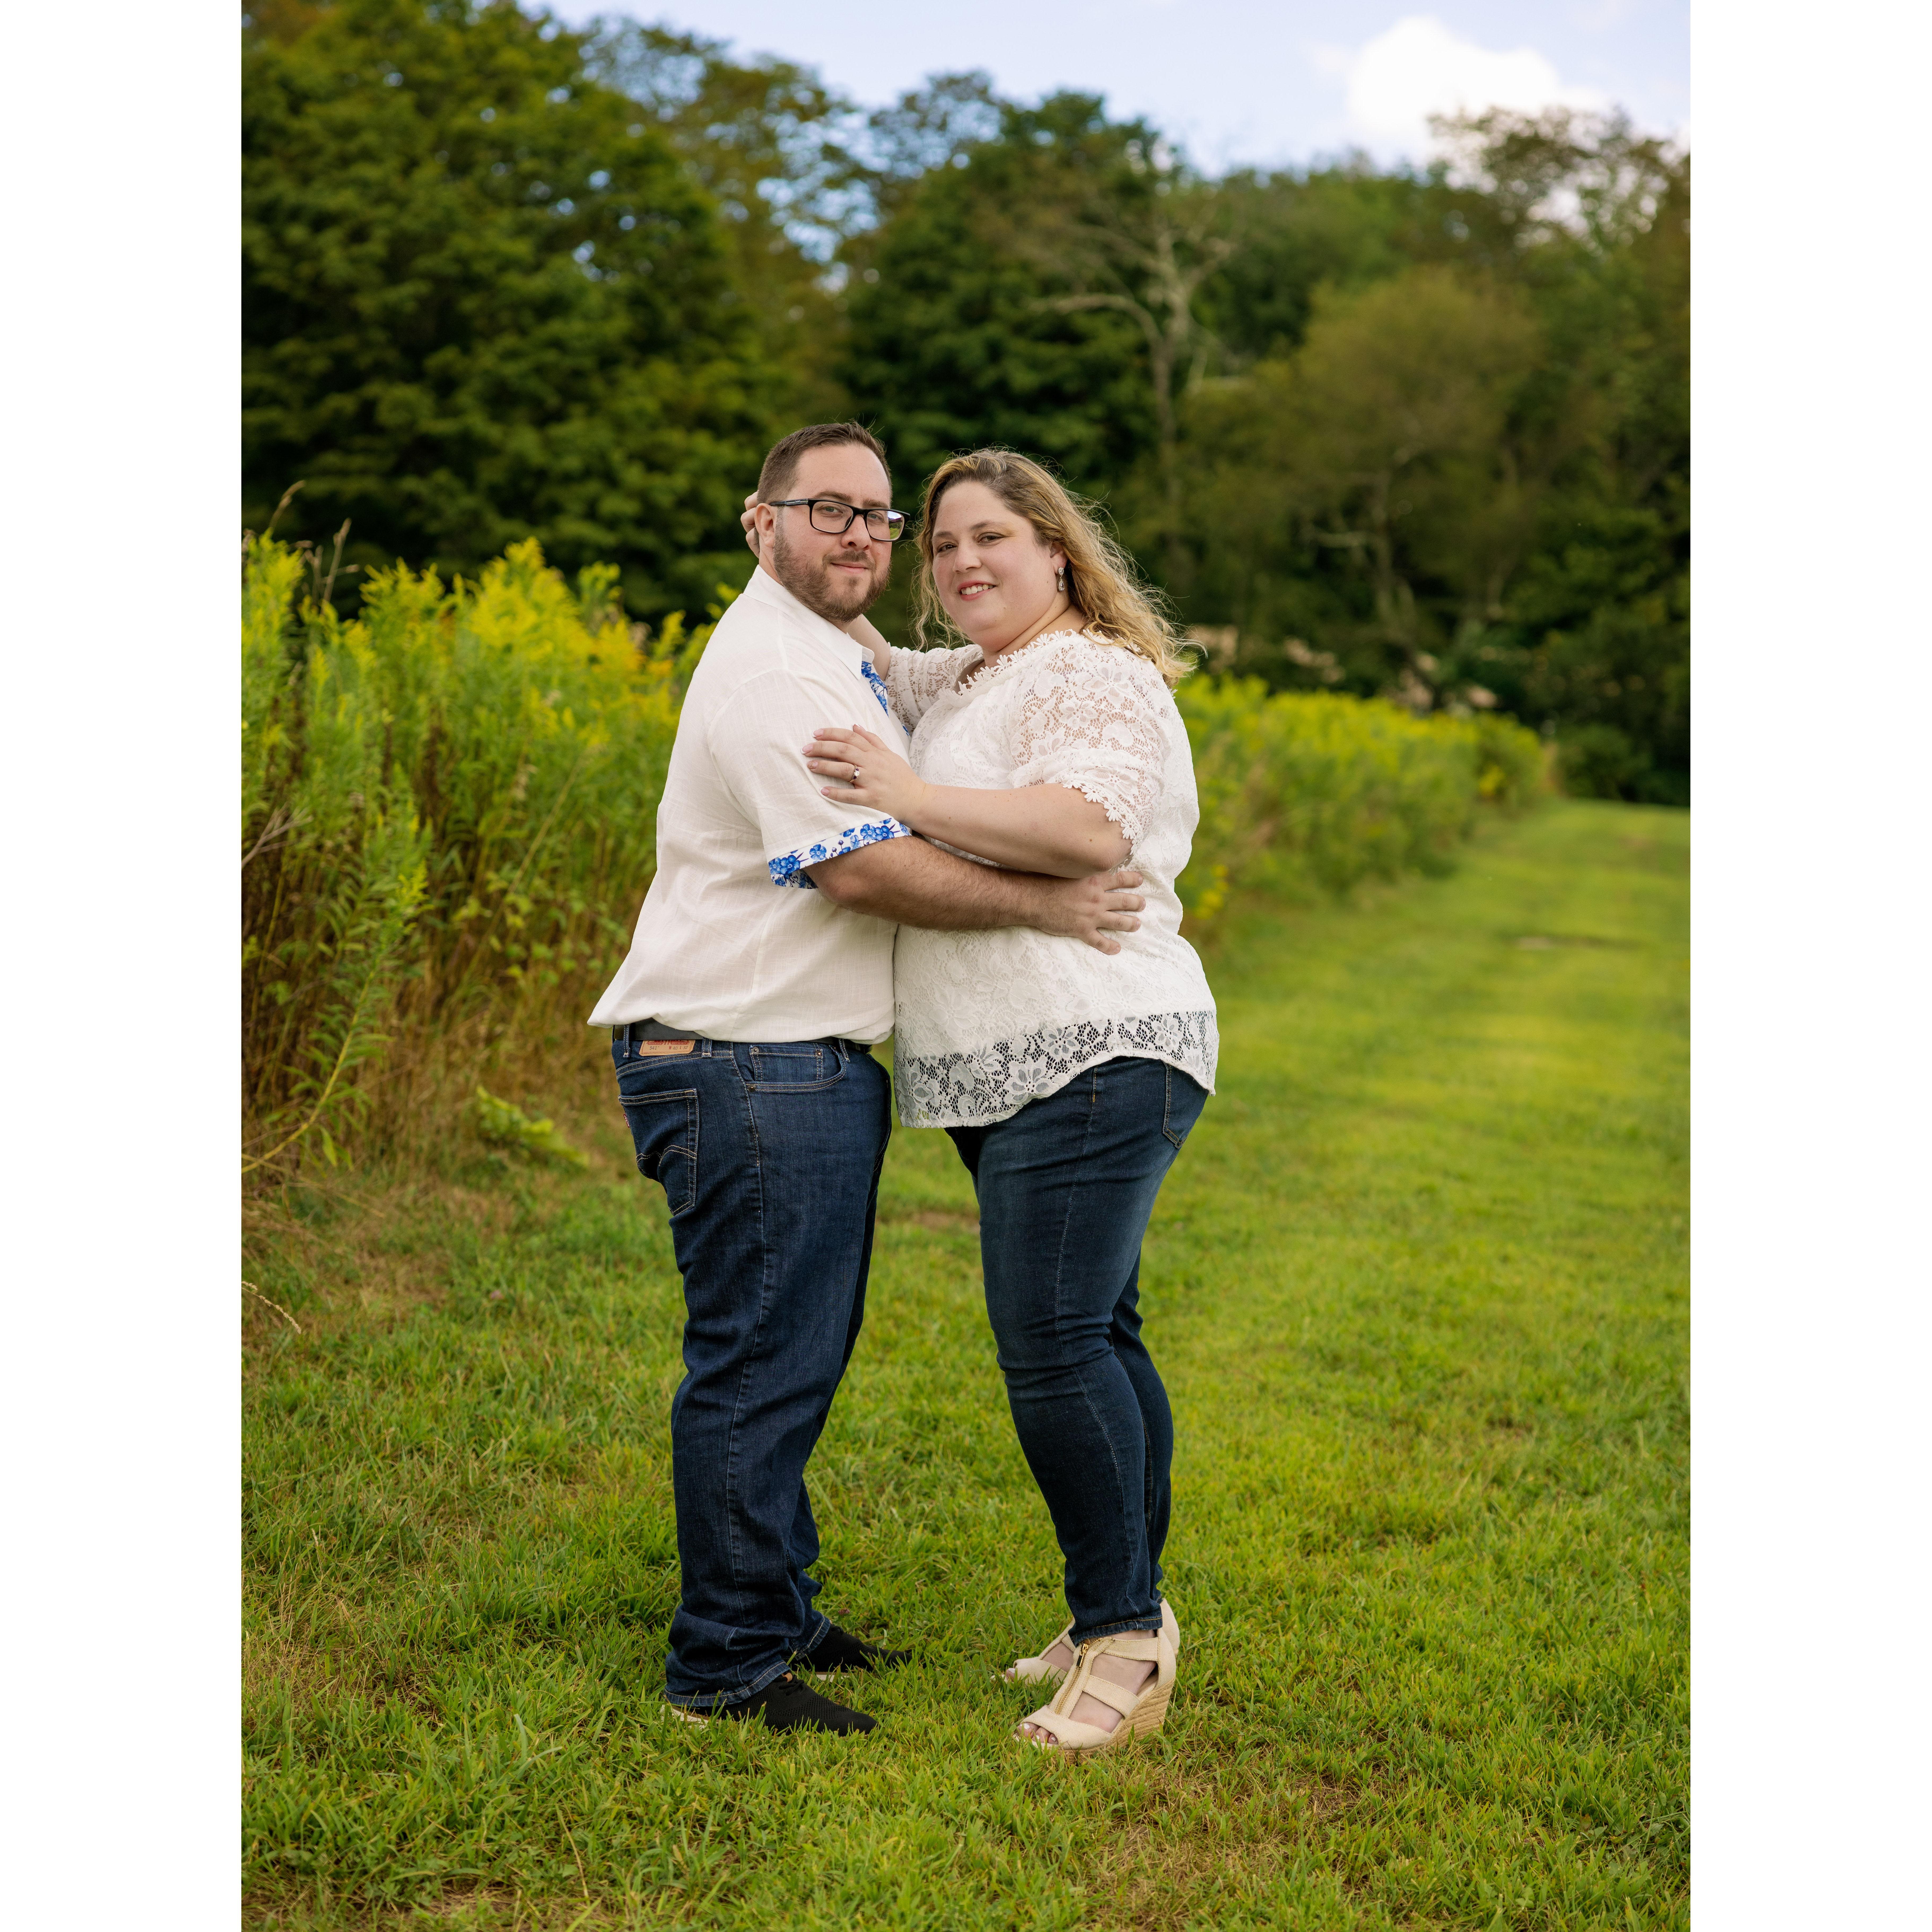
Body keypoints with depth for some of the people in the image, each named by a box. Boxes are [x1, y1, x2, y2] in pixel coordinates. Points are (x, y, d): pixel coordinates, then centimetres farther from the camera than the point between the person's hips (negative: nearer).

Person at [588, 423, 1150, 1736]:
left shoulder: (845, 650, 19)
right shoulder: (770, 669, -16)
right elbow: (863, 870, -23)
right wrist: (1047, 906, -16)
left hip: (812, 1064, 11)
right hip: (744, 1071, -11)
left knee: (800, 1352, 17)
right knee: (758, 1364, -5)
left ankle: (779, 1611, 29)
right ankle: (728, 1666, 5)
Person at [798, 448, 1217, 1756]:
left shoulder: (1097, 676, -7)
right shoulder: (960, 685, 22)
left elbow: (1091, 827, -24)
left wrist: (914, 798, -21)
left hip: (1097, 1061, -10)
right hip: (1021, 1079, 10)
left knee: (1054, 1344, -13)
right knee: (1094, 1340, 12)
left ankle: (1124, 1628, -2)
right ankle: (1129, 1624, 20)